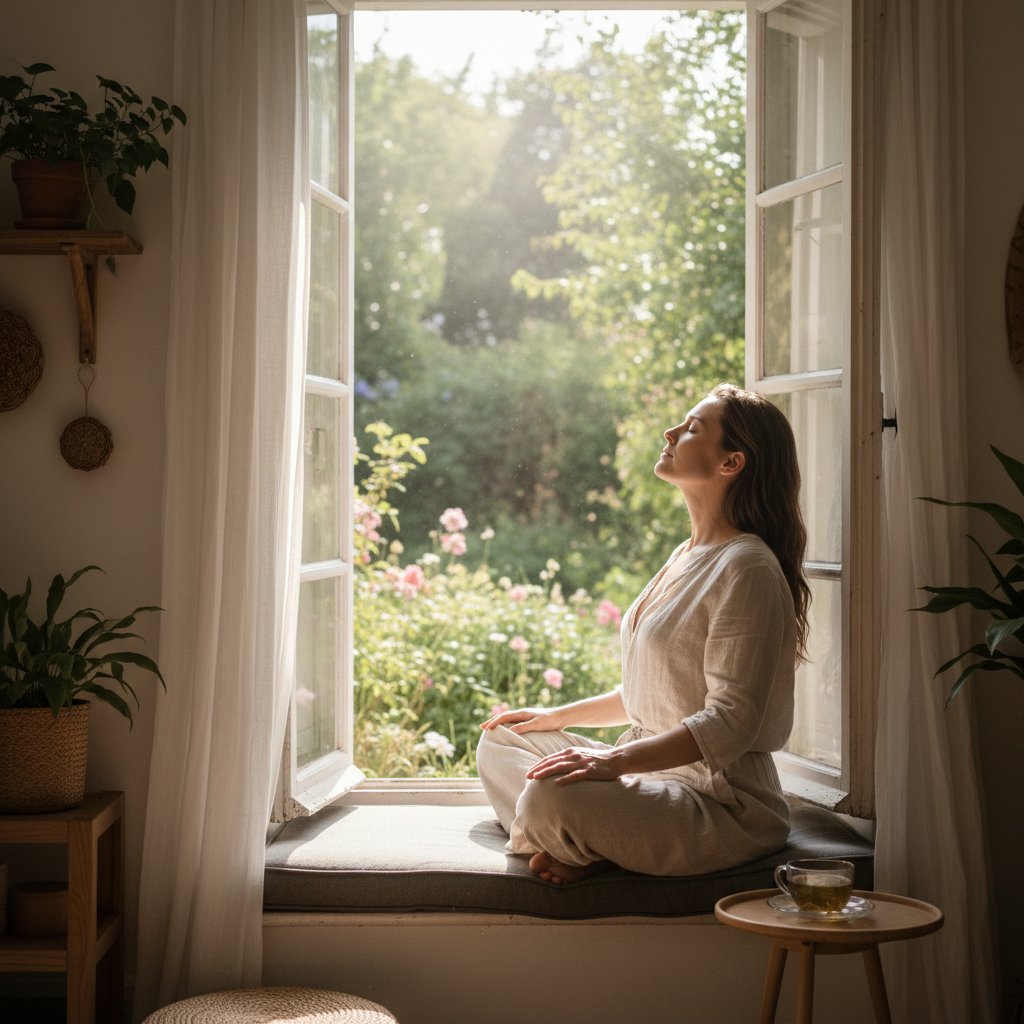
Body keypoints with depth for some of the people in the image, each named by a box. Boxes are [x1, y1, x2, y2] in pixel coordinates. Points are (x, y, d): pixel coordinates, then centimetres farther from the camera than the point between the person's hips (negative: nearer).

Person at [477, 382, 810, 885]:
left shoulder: (746, 569, -16)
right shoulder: (686, 557, 15)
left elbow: (731, 722, -23)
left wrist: (615, 760, -30)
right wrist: (560, 716, 22)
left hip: (723, 801, -11)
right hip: (657, 771, 11)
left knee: (551, 797, -34)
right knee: (499, 740, 12)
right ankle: (574, 844, -10)